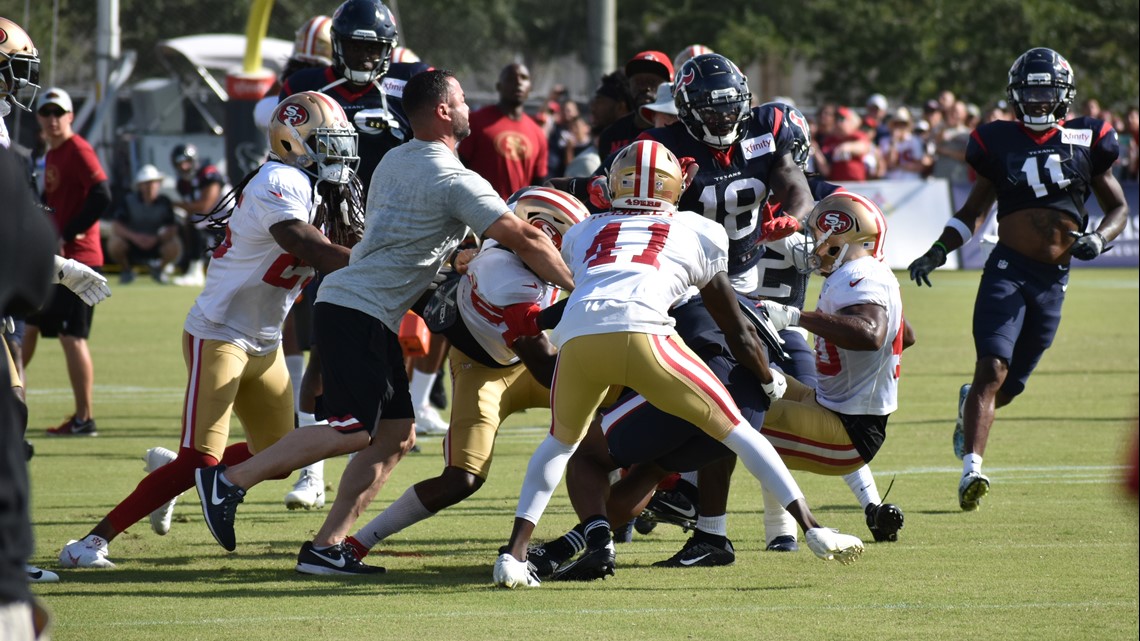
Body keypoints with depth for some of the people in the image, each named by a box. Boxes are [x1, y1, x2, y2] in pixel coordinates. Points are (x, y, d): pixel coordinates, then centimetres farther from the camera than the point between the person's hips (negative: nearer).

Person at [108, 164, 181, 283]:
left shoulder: (164, 202, -7)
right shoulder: (130, 201, -11)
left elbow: (172, 230, -13)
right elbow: (116, 228, -19)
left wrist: (156, 239, -33)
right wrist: (134, 236, -36)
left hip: (154, 243, 1)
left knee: (175, 246, -29)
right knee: (115, 244, -34)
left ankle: (158, 268, 7)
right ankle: (126, 271, 1)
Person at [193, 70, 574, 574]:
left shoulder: (395, 162, 16)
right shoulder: (455, 181, -11)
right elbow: (525, 241, -11)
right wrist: (576, 288, 1)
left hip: (371, 318, 10)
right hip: (357, 311, -10)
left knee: (396, 436, 8)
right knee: (352, 432, -13)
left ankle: (326, 546, 5)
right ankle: (231, 480, -9)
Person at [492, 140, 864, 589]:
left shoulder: (584, 234, 32)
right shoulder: (696, 233, 28)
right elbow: (738, 332, 34)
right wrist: (772, 383, 49)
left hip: (577, 336, 2)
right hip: (640, 333, -2)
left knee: (562, 442, 29)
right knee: (735, 431, 13)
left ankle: (514, 553, 15)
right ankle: (814, 531, 7)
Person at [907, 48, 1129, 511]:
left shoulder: (1086, 141, 8)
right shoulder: (1000, 142, 7)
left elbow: (1117, 207, 15)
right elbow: (974, 211, 16)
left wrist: (1098, 238, -6)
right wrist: (937, 252, 2)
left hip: (1053, 281, 2)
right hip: (1007, 269, -2)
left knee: (1010, 385, 9)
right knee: (992, 369, -20)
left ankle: (970, 405, 44)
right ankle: (972, 468, -24)